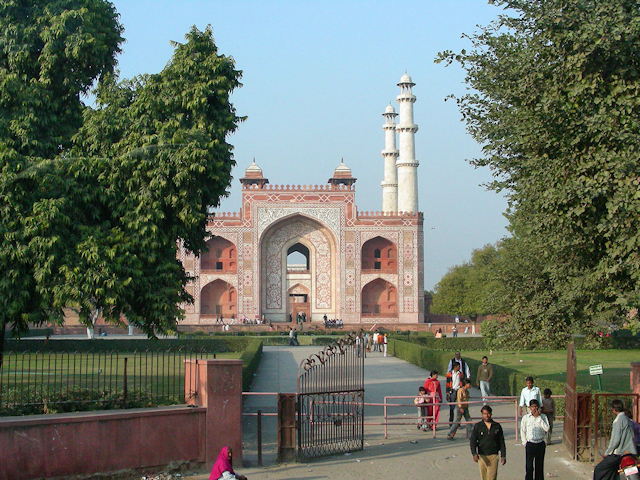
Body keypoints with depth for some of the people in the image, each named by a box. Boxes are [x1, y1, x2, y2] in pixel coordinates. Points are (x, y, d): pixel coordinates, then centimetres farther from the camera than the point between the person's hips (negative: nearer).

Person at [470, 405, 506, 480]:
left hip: (493, 456, -1)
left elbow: (501, 442, 10)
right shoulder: (477, 426, 1)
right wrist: (474, 454, -19)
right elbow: (472, 441, -4)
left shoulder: (497, 426, 4)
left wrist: (503, 456, 6)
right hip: (481, 456, 1)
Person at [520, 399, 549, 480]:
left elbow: (547, 428, -13)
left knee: (539, 466, 8)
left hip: (541, 445, 1)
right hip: (530, 444, -1)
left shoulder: (543, 417, 1)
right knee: (529, 467, -5)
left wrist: (538, 417, -14)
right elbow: (522, 431, 7)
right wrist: (525, 443, 2)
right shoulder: (526, 418, 0)